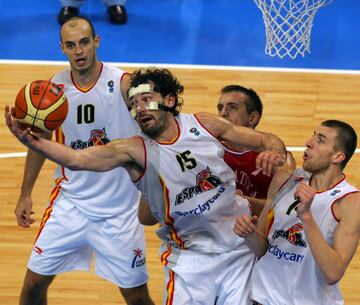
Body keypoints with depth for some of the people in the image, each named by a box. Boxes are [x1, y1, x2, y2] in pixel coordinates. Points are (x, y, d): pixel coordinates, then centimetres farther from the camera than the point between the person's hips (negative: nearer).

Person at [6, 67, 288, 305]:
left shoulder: (204, 125, -4)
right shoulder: (135, 150, -12)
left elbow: (267, 140, 3)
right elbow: (76, 159, -26)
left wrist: (274, 153, -20)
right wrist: (30, 140, -40)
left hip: (240, 249, 2)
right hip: (190, 259, -2)